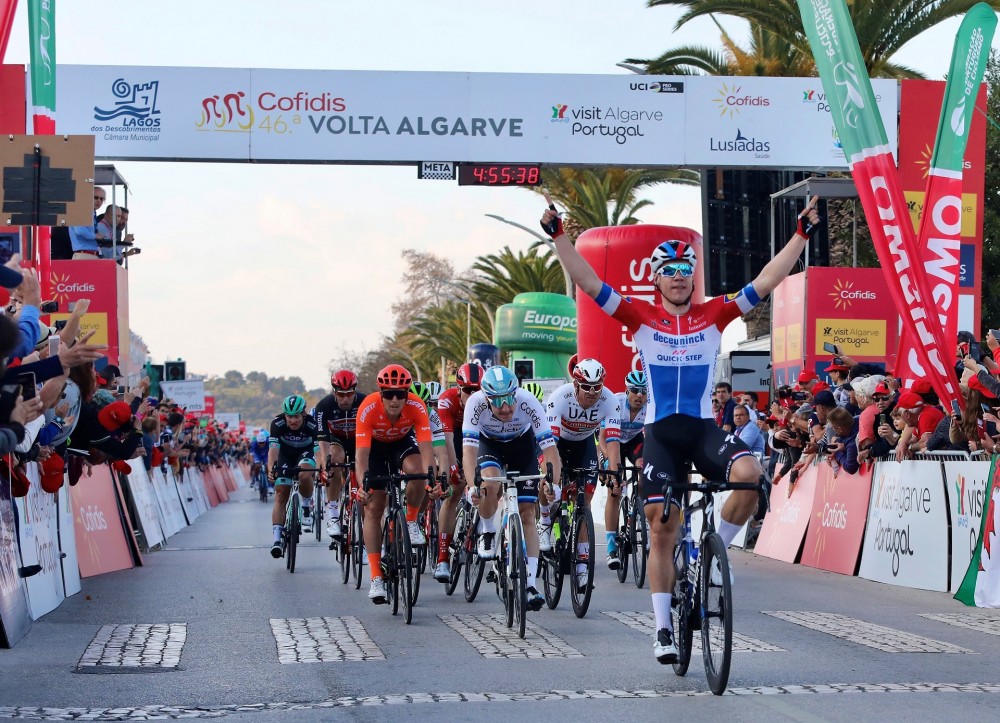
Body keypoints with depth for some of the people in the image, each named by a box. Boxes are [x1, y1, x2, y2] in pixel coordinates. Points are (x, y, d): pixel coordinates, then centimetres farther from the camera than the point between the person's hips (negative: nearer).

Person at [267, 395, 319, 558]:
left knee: (304, 475, -34)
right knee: (281, 494, -9)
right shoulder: (277, 424, -27)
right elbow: (273, 448, -33)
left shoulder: (312, 425, -30)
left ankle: (307, 506, -6)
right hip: (286, 454, 1)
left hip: (306, 452, -1)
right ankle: (277, 538, -12)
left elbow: (319, 450, -34)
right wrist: (271, 469, -49)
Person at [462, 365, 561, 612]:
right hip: (489, 443, 0)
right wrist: (473, 486, -54)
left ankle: (530, 584, -8)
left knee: (527, 514, -8)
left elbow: (550, 448, -36)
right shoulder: (476, 402, -35)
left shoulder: (528, 402, -35)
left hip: (522, 444, 0)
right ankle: (487, 533, -3)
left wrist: (554, 485, -50)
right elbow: (469, 448, -39)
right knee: (489, 484, -32)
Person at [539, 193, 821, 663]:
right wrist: (557, 235, -10)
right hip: (661, 431, 0)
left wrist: (802, 234, 0)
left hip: (703, 426, 1)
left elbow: (765, 283, 4)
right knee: (662, 527, -3)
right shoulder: (642, 317, 4)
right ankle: (663, 628, 6)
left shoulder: (713, 316, 7)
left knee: (749, 473, -30)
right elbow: (589, 282, -2)